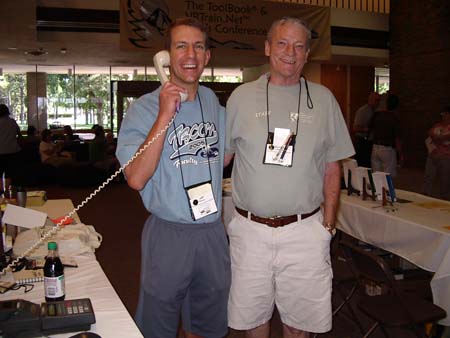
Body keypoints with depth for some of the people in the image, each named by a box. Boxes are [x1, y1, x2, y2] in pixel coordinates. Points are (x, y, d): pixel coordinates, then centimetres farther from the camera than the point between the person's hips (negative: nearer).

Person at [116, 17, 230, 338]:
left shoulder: (215, 103, 7)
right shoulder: (144, 108, -9)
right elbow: (136, 178, -23)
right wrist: (165, 116, -24)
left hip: (213, 231, 5)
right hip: (168, 235, -4)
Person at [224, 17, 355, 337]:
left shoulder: (323, 99, 5)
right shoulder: (242, 97, 3)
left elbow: (332, 167, 7)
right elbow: (219, 156, 10)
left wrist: (329, 222, 3)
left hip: (305, 230, 0)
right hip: (250, 229, 0)